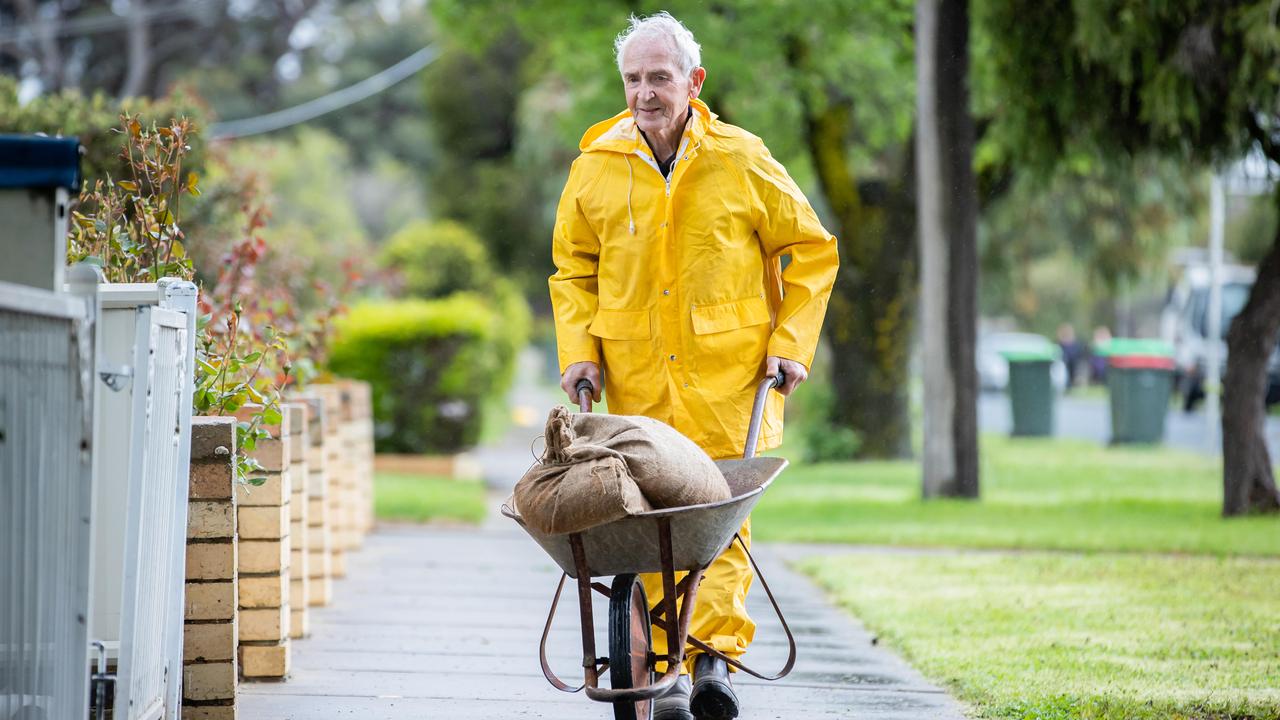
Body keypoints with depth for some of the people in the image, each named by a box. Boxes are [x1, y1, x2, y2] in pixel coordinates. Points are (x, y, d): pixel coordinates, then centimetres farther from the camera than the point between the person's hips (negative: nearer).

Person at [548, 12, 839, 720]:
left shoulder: (741, 160, 0)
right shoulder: (595, 169, 5)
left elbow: (810, 251, 8)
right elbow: (574, 271, 15)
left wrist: (791, 343, 0)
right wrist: (579, 351, 2)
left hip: (729, 372, -2)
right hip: (637, 378, 2)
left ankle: (713, 651, -16)